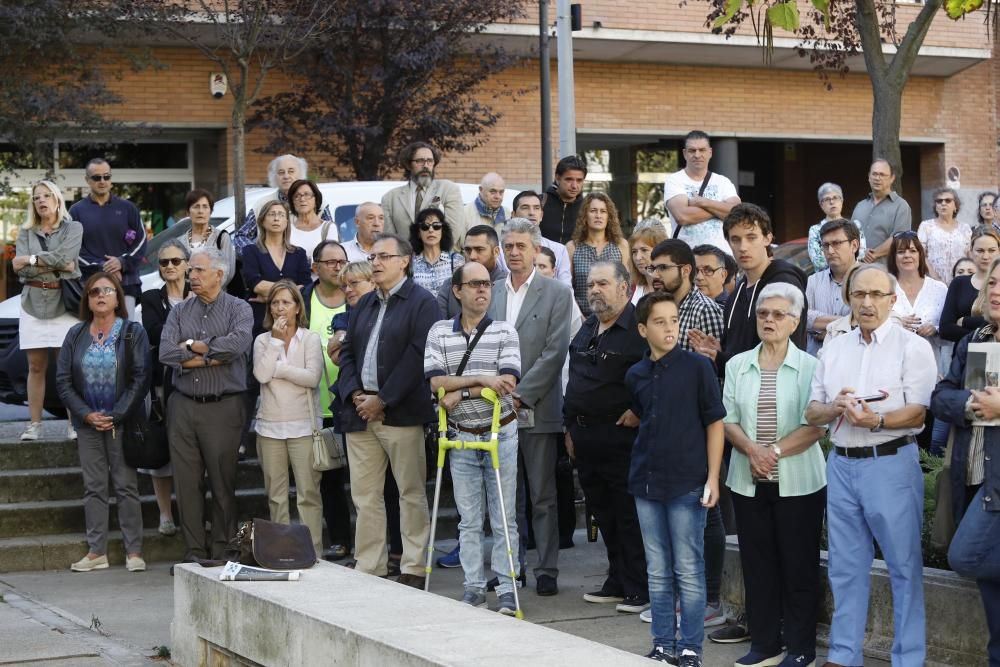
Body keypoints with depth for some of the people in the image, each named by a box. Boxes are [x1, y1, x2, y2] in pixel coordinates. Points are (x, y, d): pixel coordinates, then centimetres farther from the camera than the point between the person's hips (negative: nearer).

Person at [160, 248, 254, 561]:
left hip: (223, 407, -3)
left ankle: (222, 551, 9)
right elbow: (166, 353, -4)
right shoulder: (179, 312, 11)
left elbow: (238, 344, -18)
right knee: (187, 482, 3)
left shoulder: (238, 309, 2)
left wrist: (192, 345, -8)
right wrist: (212, 358, -11)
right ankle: (194, 550, 10)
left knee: (223, 482, 1)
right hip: (183, 405, 3)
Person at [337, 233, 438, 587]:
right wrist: (355, 395, -2)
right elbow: (347, 352, 15)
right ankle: (368, 568, 13)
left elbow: (418, 356, -13)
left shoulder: (422, 302, -4)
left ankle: (413, 568, 6)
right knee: (365, 497, 7)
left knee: (412, 494, 1)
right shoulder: (364, 304, 18)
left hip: (400, 412, -6)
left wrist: (382, 400, -15)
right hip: (360, 412, 7)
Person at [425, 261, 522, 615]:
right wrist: (481, 380, -19)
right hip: (461, 438, 2)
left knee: (504, 517, 1)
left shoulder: (505, 332, -3)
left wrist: (461, 392, -16)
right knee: (469, 519, 8)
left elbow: (507, 384, -14)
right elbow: (436, 382, -9)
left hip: (500, 434, -2)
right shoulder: (439, 332, 2)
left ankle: (506, 589, 6)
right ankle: (474, 586, 16)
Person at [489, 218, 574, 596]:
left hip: (536, 409, -4)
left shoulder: (556, 294, 0)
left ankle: (547, 570, 6)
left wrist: (520, 395, -14)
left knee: (543, 497, 1)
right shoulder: (491, 294, 12)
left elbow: (554, 352, -8)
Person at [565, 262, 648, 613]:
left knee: (629, 516, -4)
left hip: (621, 436, -8)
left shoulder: (639, 328, -12)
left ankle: (639, 590, 3)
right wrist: (570, 426, 21)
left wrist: (640, 410, -18)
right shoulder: (587, 329, 16)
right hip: (586, 436, 9)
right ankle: (617, 582, 23)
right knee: (604, 514, 14)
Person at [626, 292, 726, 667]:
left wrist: (712, 477, -10)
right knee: (657, 572, 11)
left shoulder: (697, 367, -7)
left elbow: (714, 422, -6)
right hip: (647, 482, 5)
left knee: (688, 571, 1)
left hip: (688, 482, -5)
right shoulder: (635, 376, 6)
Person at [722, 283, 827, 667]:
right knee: (757, 563, 8)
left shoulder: (809, 367, -3)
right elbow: (728, 420, 4)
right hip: (748, 481, 4)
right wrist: (752, 450, -13)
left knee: (799, 564, 2)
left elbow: (816, 426, -10)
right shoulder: (738, 365, 9)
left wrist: (776, 451, -18)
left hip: (797, 483, -4)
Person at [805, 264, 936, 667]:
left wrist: (876, 420, -27)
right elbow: (811, 414, 11)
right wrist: (836, 408, -10)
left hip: (890, 464, -5)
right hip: (841, 464, 5)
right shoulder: (833, 350, 13)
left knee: (904, 565, -1)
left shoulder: (913, 347, -3)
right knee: (846, 566, 11)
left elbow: (918, 413, -12)